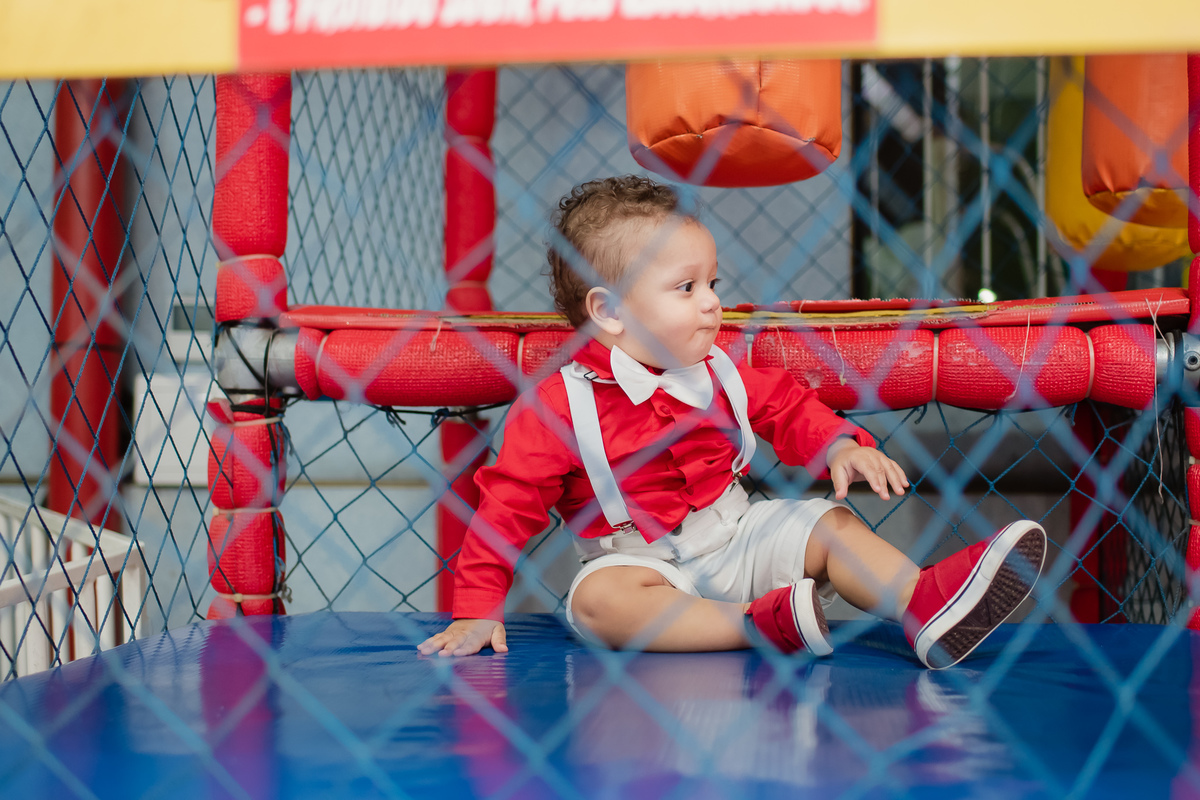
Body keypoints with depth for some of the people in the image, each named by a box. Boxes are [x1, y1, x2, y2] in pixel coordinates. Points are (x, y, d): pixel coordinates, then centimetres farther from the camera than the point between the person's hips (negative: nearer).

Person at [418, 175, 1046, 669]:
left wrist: (839, 446, -7)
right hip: (640, 562, -5)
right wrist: (478, 609, -14)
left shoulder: (717, 375, 2)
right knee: (598, 598, -36)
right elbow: (507, 506, -12)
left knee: (828, 524, -13)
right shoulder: (558, 406, -15)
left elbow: (787, 407, 14)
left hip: (737, 538, 5)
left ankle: (924, 603, -36)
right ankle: (761, 622, -49)